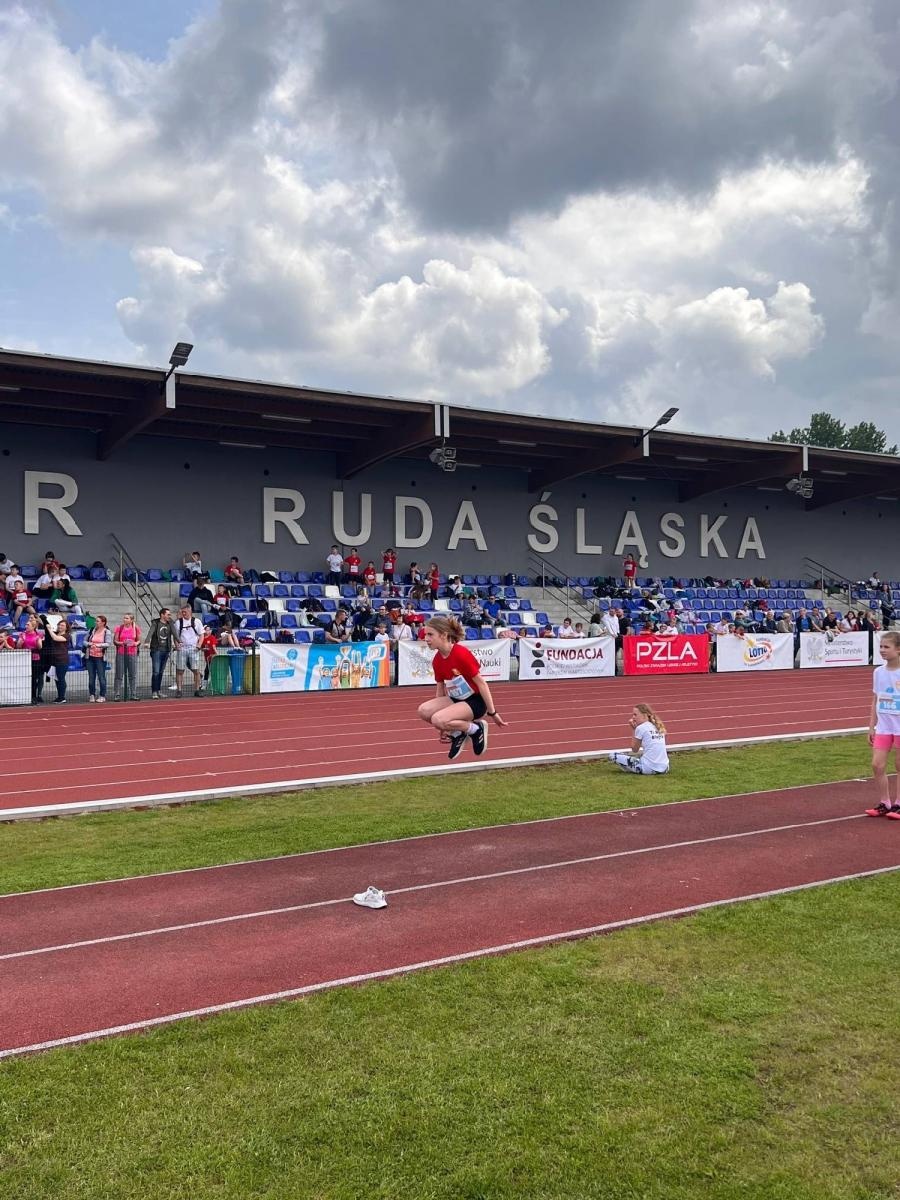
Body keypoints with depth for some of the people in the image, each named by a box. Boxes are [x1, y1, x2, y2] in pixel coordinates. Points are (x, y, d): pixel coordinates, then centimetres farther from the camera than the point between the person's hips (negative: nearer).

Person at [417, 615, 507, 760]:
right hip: (456, 699, 7)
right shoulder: (436, 661, 0)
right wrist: (444, 726, 14)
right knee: (424, 710, -17)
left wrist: (492, 713, -13)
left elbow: (481, 683, -17)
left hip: (476, 701, -7)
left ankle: (476, 728, -2)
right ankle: (456, 733, 6)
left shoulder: (461, 654, -23)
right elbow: (440, 690, 10)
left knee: (437, 720, -27)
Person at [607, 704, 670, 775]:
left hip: (649, 768, -7)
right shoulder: (658, 727, 13)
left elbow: (634, 750, 5)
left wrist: (633, 730, 9)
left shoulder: (641, 728, -5)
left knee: (613, 756, -1)